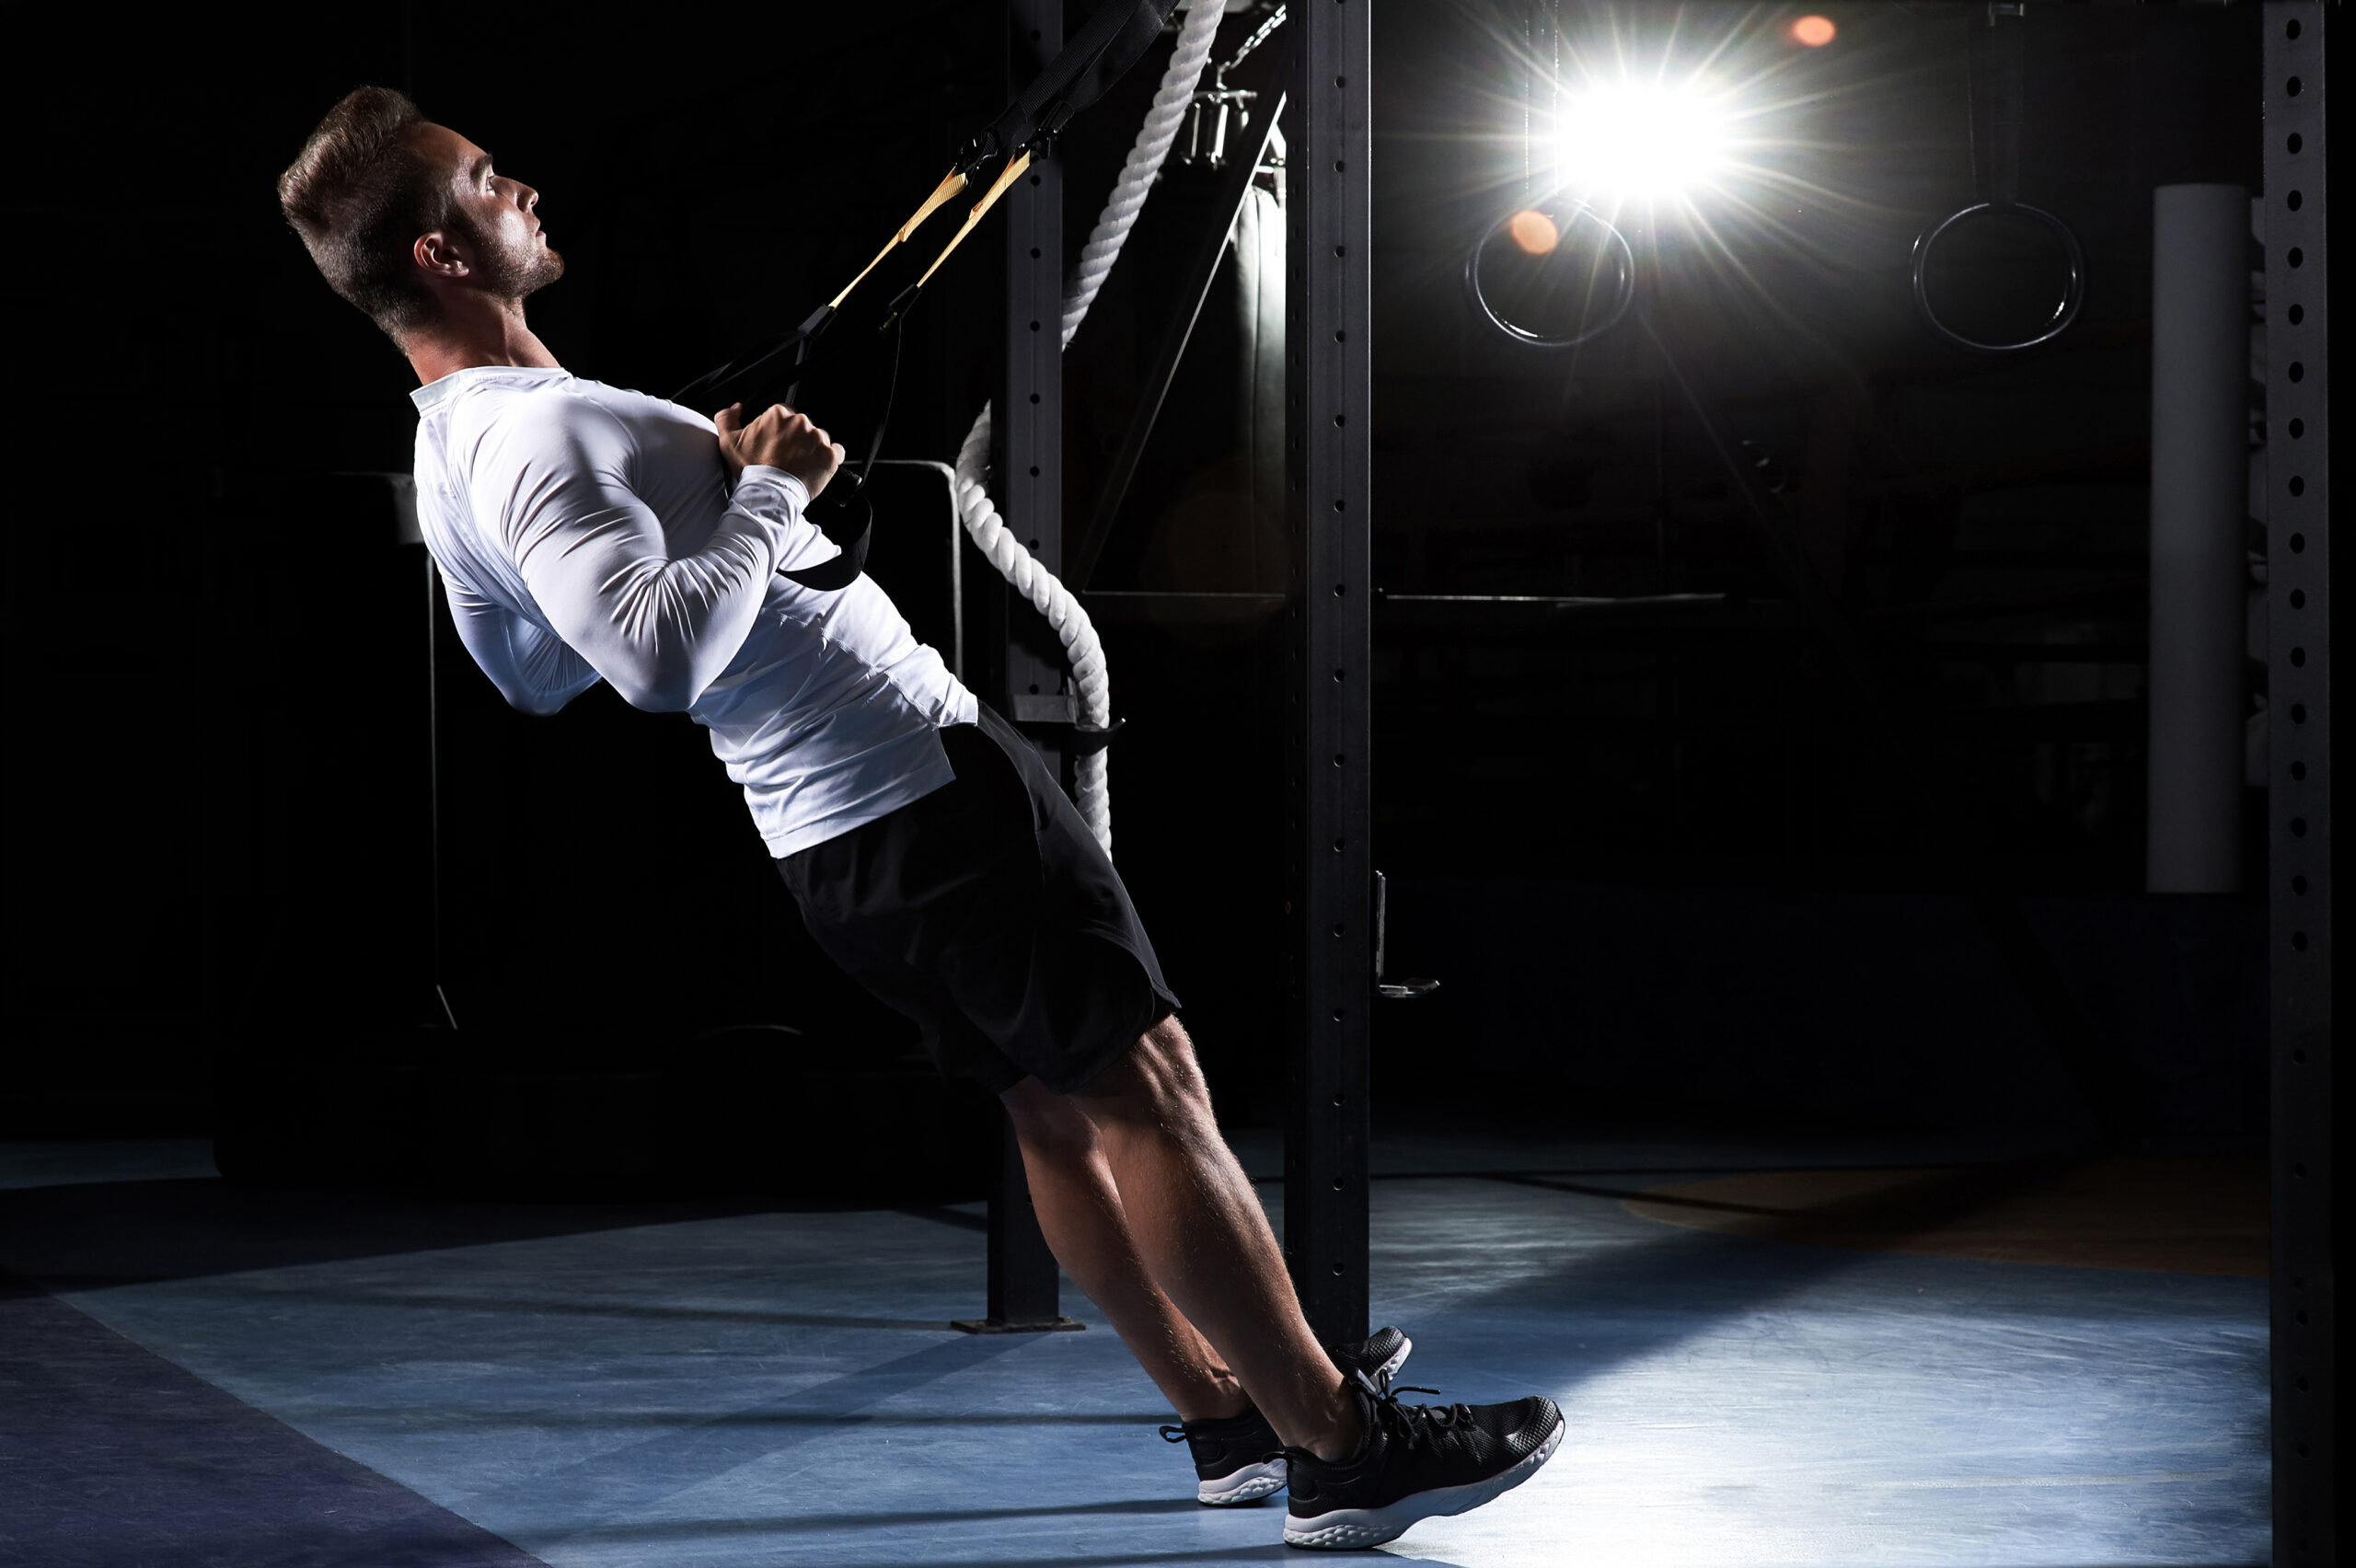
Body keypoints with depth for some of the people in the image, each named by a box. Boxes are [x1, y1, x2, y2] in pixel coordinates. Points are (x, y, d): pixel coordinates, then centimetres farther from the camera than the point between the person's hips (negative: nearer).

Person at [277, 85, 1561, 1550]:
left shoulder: (449, 457, 10)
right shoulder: (538, 437, -23)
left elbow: (538, 679, 25)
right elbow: (665, 658, -37)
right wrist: (771, 492, -22)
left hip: (828, 832, 10)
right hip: (919, 780, -10)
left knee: (1059, 1107, 17)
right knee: (1151, 1093, -6)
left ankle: (1229, 1410, 25)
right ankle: (1346, 1447, -1)